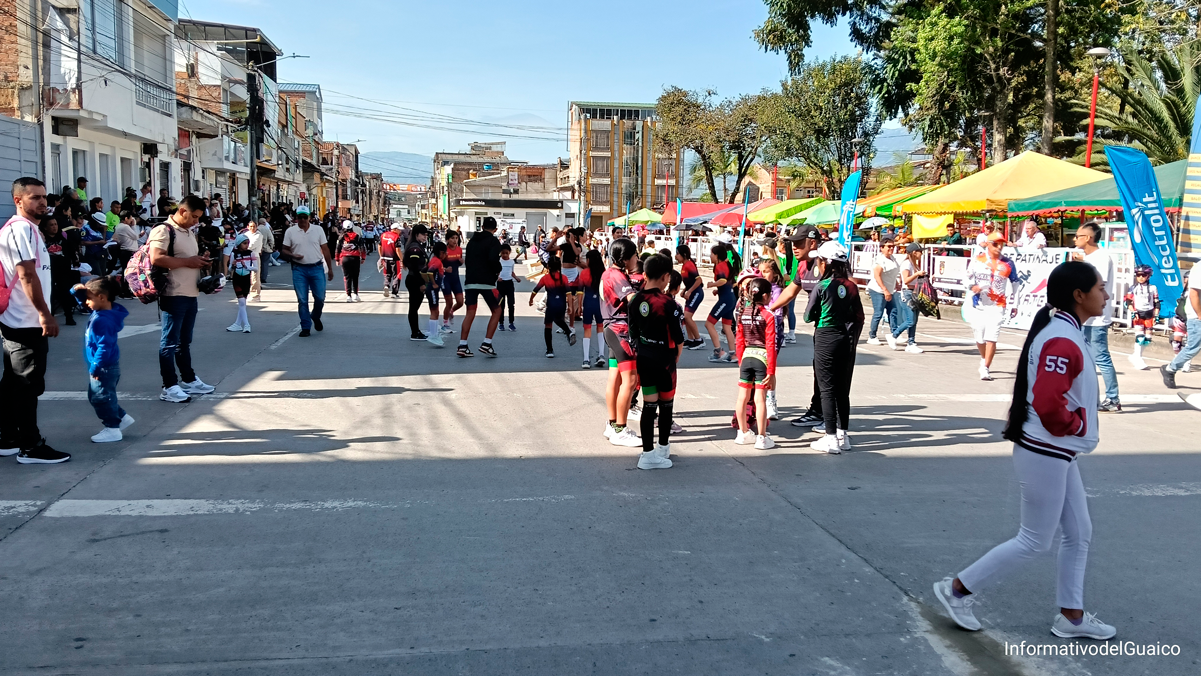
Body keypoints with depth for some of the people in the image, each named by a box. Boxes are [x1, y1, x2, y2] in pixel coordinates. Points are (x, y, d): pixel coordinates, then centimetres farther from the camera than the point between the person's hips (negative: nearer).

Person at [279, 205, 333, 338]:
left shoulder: (318, 230, 4)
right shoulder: (290, 231, 3)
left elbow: (325, 249, 7)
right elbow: (284, 250, 5)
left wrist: (330, 268, 6)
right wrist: (293, 255, -17)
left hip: (317, 268, 0)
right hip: (299, 269, 0)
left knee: (320, 298, 1)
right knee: (302, 300, 1)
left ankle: (316, 317, 30)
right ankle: (305, 327, 9)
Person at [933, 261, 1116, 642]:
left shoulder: (1064, 333, 10)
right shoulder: (1062, 341, -23)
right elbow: (1048, 404, -32)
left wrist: (1075, 430, 11)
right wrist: (1078, 426, -13)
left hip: (1058, 455, 10)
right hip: (1045, 455, -10)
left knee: (1079, 534, 15)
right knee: (1035, 542, 1)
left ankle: (1071, 617, 26)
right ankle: (958, 589, 11)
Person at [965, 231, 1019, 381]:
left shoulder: (1008, 263, 3)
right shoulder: (977, 260, 2)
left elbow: (1014, 283, 13)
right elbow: (967, 278, 7)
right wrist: (973, 287, -15)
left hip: (998, 306, -1)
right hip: (979, 305, 2)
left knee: (991, 338, -13)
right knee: (979, 337, 12)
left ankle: (985, 369, -12)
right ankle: (984, 359, 39)